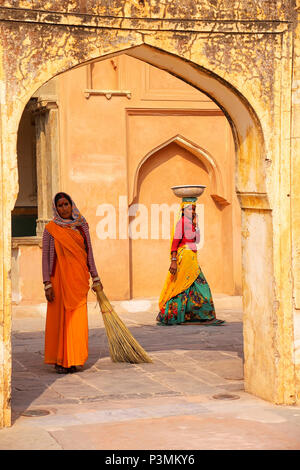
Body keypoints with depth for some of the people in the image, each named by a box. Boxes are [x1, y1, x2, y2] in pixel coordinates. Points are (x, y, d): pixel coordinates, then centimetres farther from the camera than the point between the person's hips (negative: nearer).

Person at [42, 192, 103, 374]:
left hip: (78, 280, 3)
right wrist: (47, 284, -9)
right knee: (59, 318, 0)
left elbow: (89, 253, 14)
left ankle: (72, 360, 10)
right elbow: (46, 257, -2)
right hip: (60, 278, -3)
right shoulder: (51, 229, 0)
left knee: (77, 319, 1)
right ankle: (59, 361, 9)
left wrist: (95, 278, 10)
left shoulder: (81, 226, 10)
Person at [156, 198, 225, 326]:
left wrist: (195, 225, 8)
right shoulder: (181, 222, -11)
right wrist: (174, 261, -22)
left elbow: (197, 240, 16)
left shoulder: (189, 223, 16)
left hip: (191, 259, 10)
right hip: (185, 256, -10)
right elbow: (175, 242, -17)